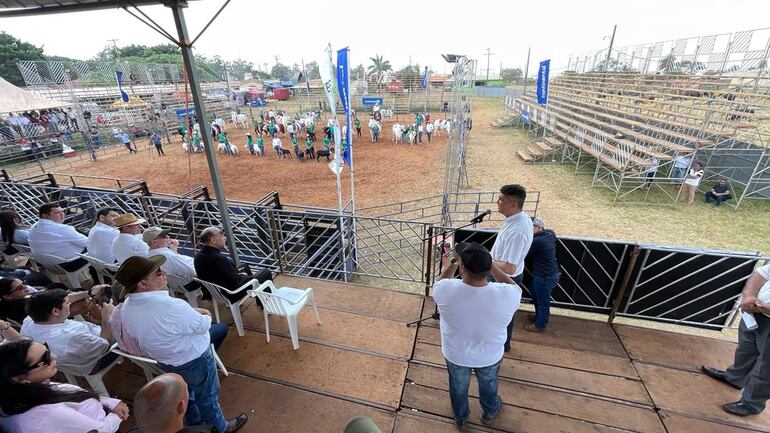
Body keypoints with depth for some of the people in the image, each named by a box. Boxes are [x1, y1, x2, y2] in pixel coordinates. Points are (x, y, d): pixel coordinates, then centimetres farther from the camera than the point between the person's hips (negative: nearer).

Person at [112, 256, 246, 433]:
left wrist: (192, 312, -2)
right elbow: (202, 325, -25)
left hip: (165, 361, 7)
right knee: (207, 396, 19)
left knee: (186, 392, 32)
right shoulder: (169, 306, -40)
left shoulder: (127, 307, -14)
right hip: (195, 361, -7)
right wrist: (206, 316, -3)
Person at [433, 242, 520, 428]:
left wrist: (453, 263, 0)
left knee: (458, 386, 31)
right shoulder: (506, 295, -34)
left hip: (455, 354, 0)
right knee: (488, 384, 34)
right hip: (490, 356, 1)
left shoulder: (445, 290, -34)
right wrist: (488, 262, -9)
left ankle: (460, 417, 58)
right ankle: (489, 412, 63)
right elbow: (513, 287, -8)